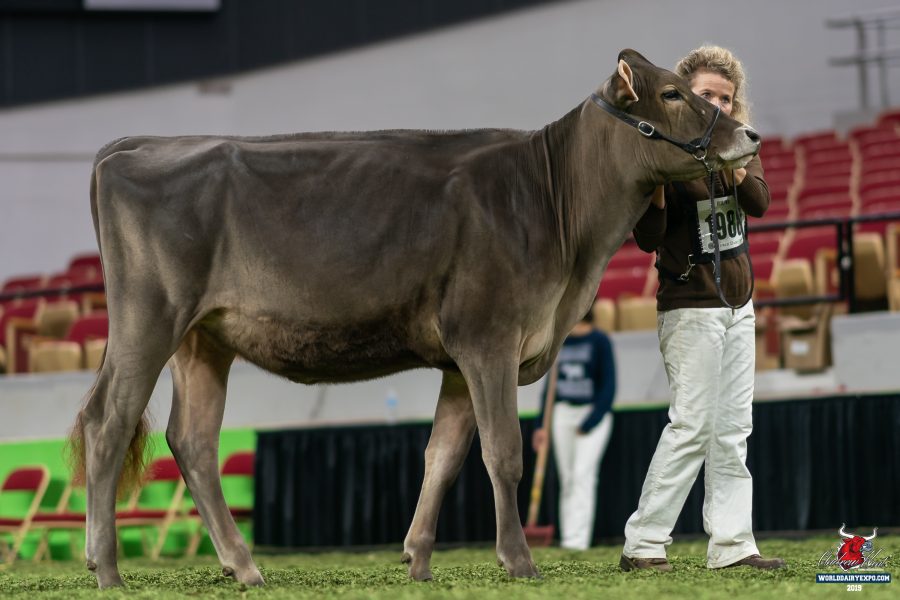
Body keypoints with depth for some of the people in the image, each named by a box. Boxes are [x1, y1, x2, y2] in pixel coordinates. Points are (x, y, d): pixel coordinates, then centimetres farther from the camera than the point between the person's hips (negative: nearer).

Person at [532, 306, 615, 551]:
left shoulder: (599, 341, -5)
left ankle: (577, 540, -19)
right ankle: (566, 541, 6)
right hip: (562, 414, 5)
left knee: (582, 473, -15)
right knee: (566, 478, 4)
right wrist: (542, 424, 12)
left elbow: (608, 386, -7)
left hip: (593, 413, -5)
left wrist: (590, 423, -13)